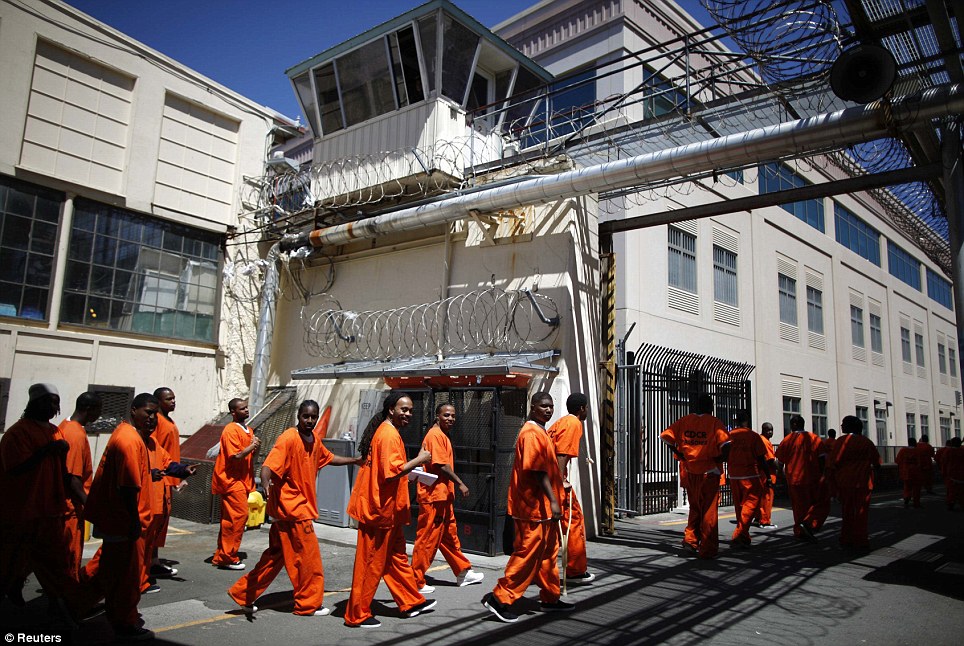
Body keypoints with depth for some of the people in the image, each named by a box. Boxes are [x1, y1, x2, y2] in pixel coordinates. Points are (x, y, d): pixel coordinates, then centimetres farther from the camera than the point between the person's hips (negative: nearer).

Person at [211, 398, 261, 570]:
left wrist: (256, 447, -1)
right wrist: (252, 445, -12)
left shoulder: (249, 430, 14)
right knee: (240, 514, -12)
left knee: (230, 518, 12)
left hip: (242, 480, 9)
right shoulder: (231, 430, -13)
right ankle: (227, 557, -3)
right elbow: (235, 457, -22)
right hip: (231, 480, -9)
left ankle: (221, 556, 19)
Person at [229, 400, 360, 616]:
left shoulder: (315, 439, 8)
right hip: (291, 506, -9)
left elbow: (328, 458, 24)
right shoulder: (288, 439, -18)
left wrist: (355, 460, 21)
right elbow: (268, 466, -29)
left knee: (276, 555, 16)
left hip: (301, 506, 9)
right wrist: (266, 485, -48)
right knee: (308, 556, 1)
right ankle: (309, 604, 15)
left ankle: (243, 593, 26)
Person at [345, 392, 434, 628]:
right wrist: (418, 460, -19)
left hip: (386, 509, 10)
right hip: (380, 509, -10)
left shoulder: (384, 431, 13)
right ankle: (357, 615, 13)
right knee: (372, 564, 1)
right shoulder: (390, 435, -18)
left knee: (397, 556, 18)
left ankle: (411, 602, 30)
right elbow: (392, 472, -27)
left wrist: (409, 476, 15)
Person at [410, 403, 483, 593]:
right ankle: (417, 582, 8)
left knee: (449, 536, 18)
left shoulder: (442, 435, 16)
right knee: (428, 539, -2)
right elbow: (441, 464, -22)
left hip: (443, 496, 10)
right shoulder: (435, 435, -15)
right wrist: (460, 483, -16)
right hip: (433, 496, -10)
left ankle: (463, 573, 28)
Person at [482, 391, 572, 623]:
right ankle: (500, 598, 1)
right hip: (535, 507, -11)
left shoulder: (541, 432, 17)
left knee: (548, 553, 17)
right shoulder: (532, 433, -16)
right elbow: (537, 470, -23)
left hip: (543, 506, 11)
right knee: (528, 554, -5)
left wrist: (553, 499, 22)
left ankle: (551, 598, 27)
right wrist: (553, 500, -24)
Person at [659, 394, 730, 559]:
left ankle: (690, 542, 14)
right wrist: (721, 458, -4)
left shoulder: (684, 421, 3)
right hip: (709, 472, -4)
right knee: (709, 511, 6)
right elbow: (725, 444, -22)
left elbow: (665, 436, 0)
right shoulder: (714, 423, -9)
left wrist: (679, 454, 5)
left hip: (690, 472, 4)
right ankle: (707, 550, 10)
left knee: (695, 508, 20)